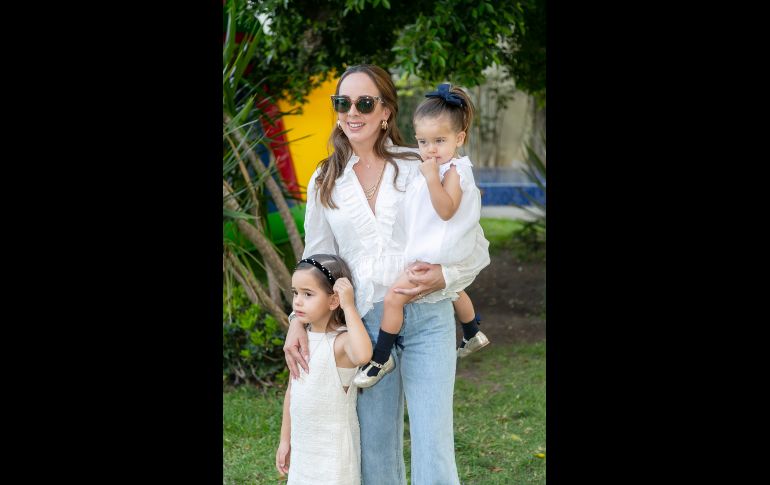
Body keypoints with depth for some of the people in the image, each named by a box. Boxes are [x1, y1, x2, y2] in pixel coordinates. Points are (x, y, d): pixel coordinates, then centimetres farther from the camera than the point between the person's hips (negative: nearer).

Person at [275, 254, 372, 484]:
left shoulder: (341, 341, -18)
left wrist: (349, 306, -34)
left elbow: (363, 354, -43)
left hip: (333, 450, -7)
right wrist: (285, 439, 17)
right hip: (302, 447, 7)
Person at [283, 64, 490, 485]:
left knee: (433, 447, -7)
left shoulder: (420, 167, 0)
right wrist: (298, 321, 0)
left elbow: (476, 246, 3)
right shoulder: (325, 182, 9)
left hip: (427, 317, -2)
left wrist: (444, 276, -16)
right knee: (375, 450, 7)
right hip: (366, 321, 3)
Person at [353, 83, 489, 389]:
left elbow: (446, 211, -32)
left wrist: (432, 179, -37)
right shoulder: (435, 167, 8)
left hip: (435, 257, -11)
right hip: (431, 253, 11)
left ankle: (381, 358, -6)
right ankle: (473, 335, 56)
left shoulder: (454, 170, -20)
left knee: (394, 297, -15)